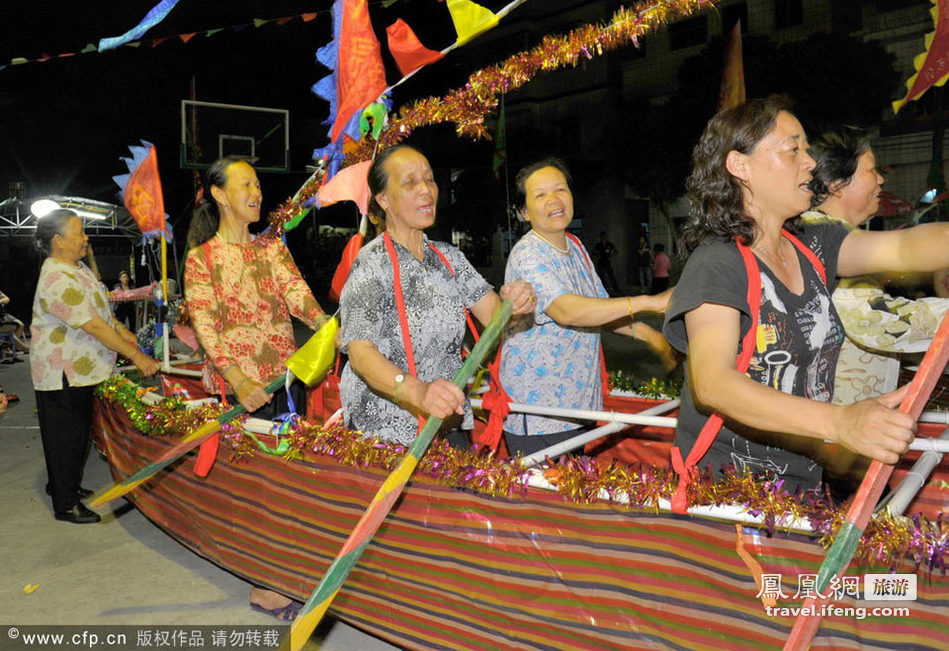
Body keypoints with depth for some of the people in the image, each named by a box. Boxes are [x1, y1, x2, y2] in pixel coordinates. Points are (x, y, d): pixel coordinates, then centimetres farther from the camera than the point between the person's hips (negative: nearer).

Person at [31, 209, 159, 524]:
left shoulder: (77, 268, 7)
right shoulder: (58, 281, -26)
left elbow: (98, 306, 20)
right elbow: (94, 326, -29)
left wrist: (122, 331, 11)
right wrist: (136, 355, -27)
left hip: (80, 370, 10)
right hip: (61, 374, -10)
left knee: (77, 433, 22)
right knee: (66, 437, 3)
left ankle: (62, 485, 40)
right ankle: (65, 505, 16)